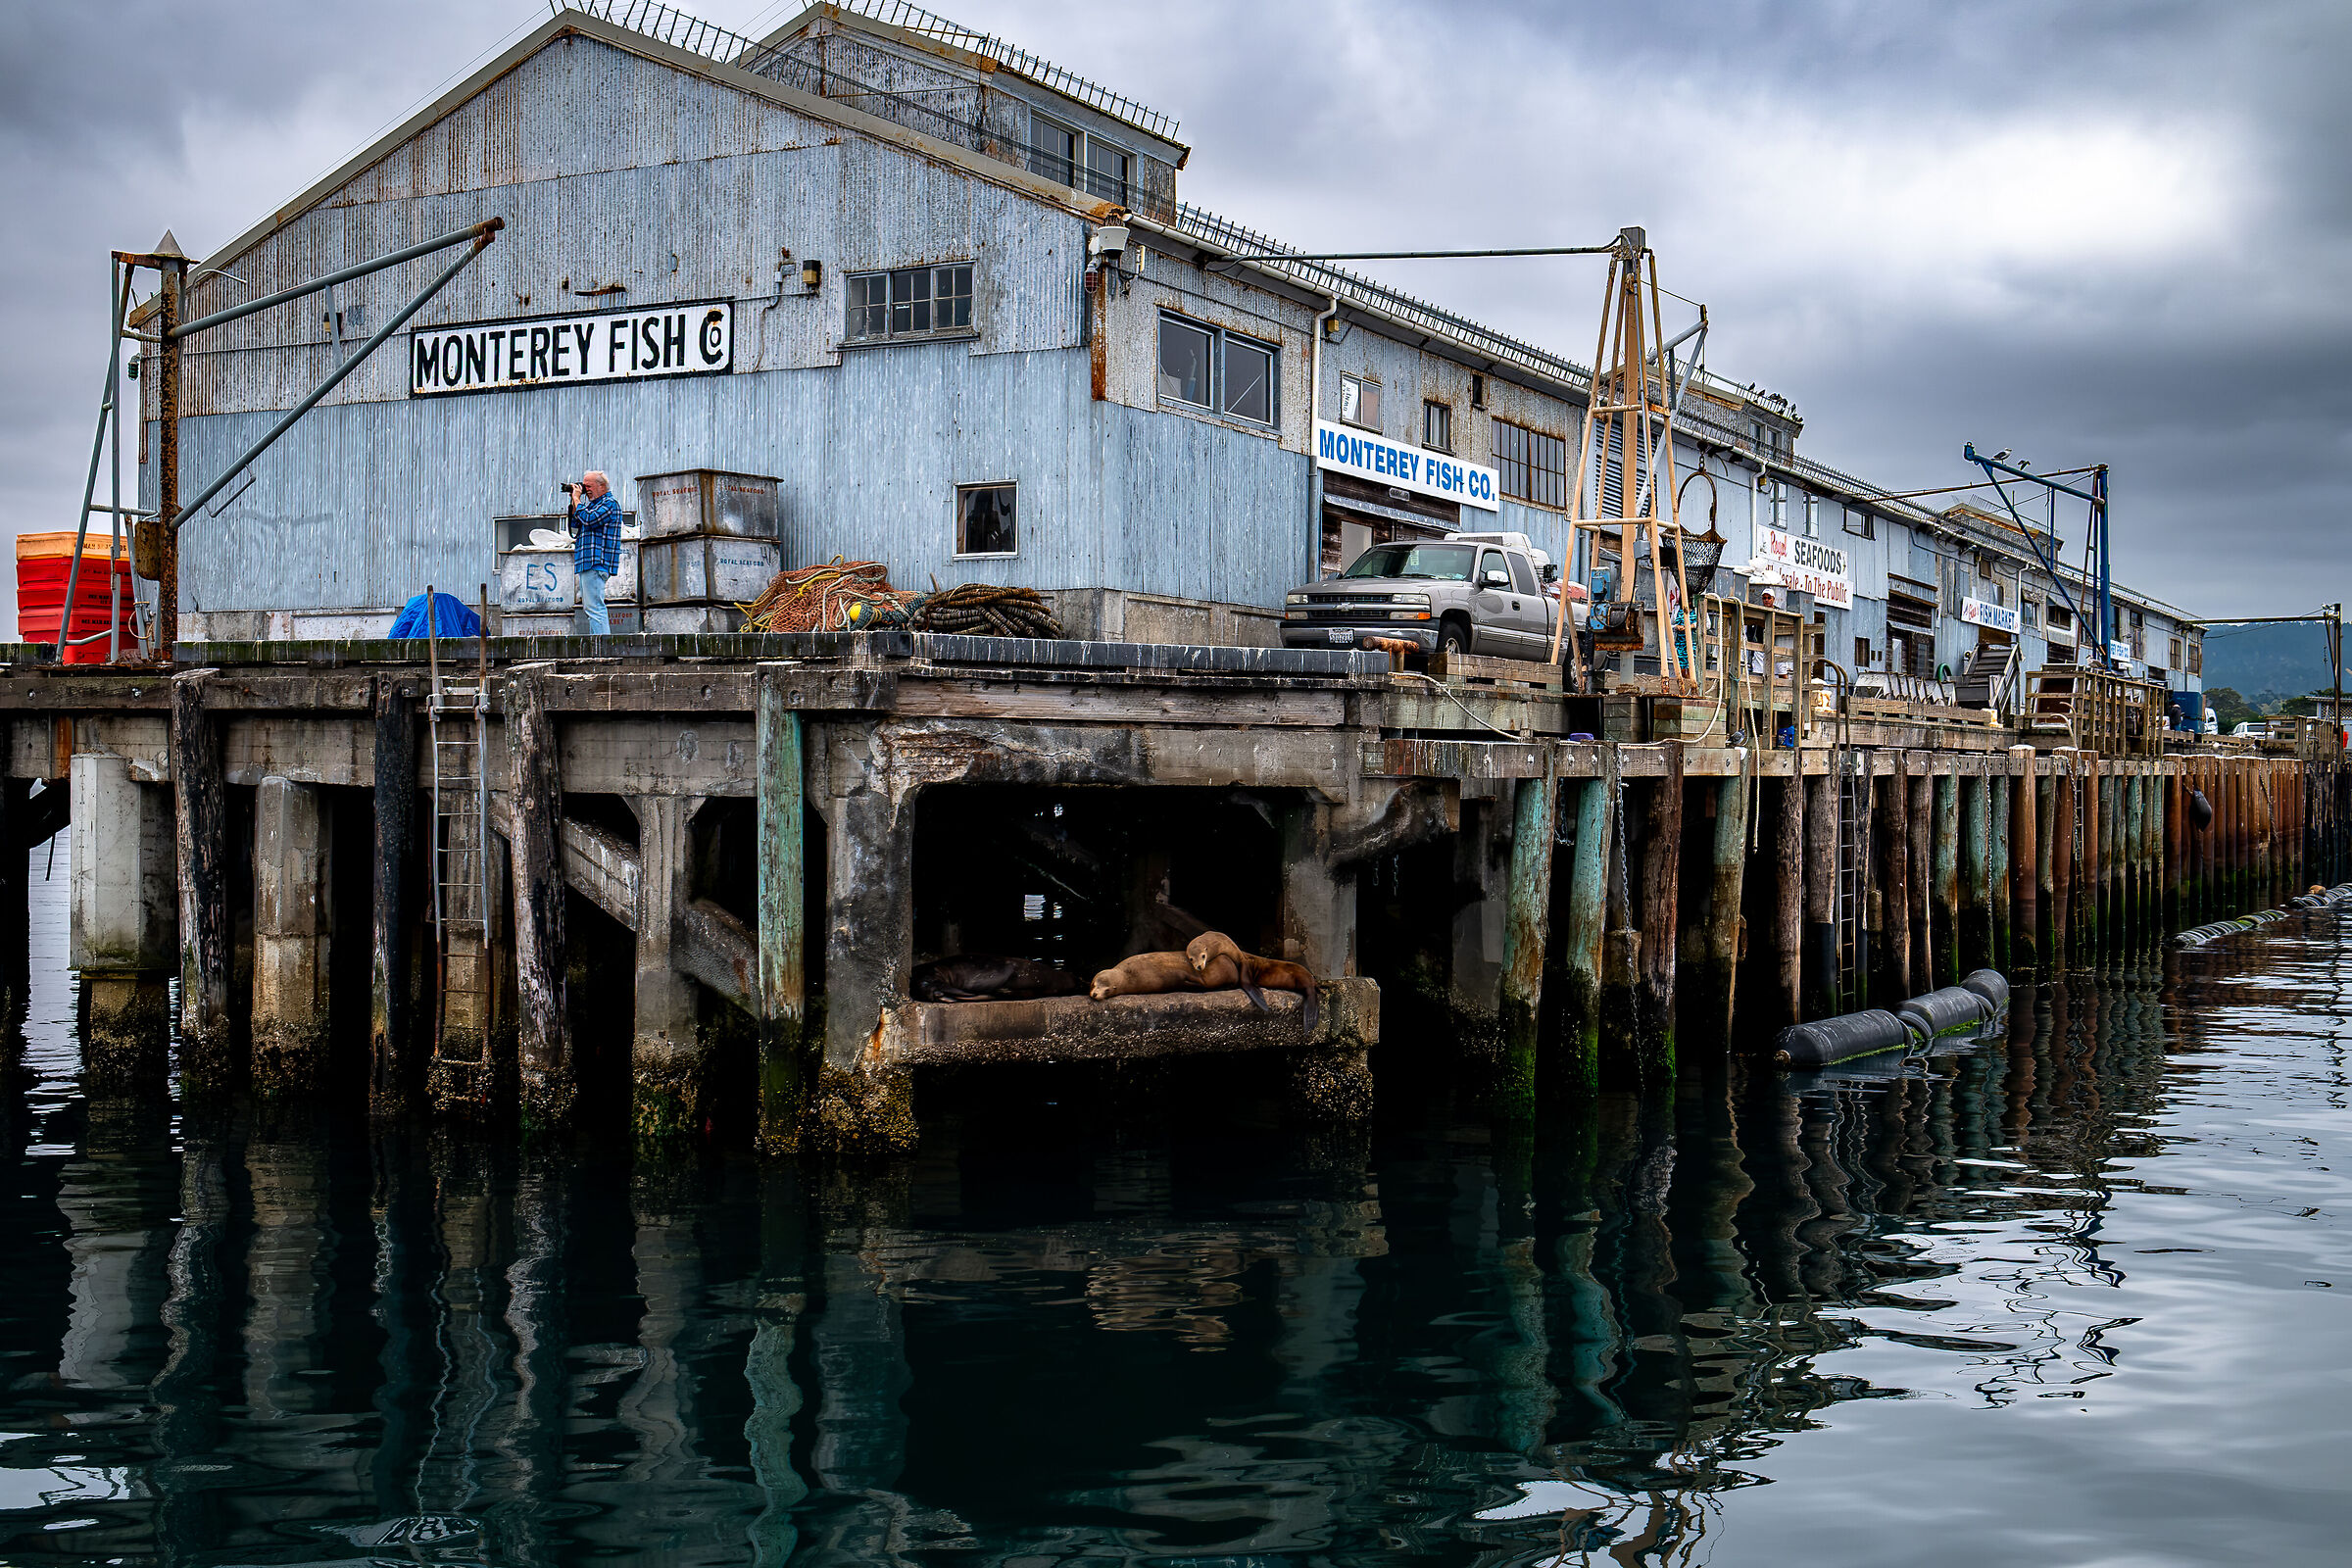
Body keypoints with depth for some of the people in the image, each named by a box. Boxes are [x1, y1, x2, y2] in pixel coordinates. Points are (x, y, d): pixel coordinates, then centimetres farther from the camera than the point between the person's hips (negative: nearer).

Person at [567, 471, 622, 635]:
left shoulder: (610, 503, -8)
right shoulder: (593, 503, 21)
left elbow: (588, 519, -21)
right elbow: (576, 527, 22)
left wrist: (577, 499, -8)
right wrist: (574, 504, 11)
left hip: (596, 564, -10)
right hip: (587, 564, 10)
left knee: (594, 607, -15)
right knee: (591, 607, 11)